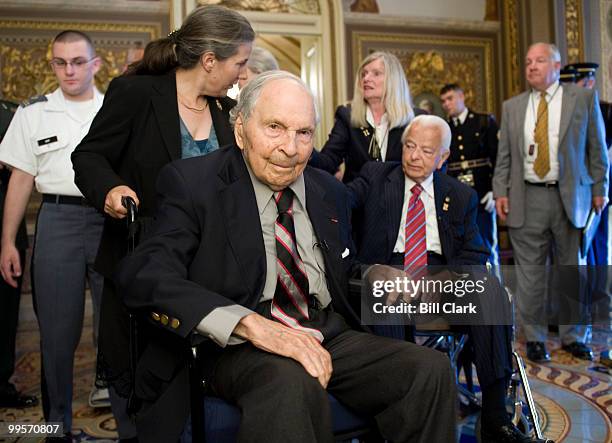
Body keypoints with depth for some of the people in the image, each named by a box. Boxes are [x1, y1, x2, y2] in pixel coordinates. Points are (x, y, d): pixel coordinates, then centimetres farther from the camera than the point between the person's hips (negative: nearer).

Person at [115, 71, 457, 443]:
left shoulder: (331, 192, 13)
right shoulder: (193, 184, -4)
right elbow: (145, 274, -19)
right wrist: (252, 324, -31)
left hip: (332, 338, 6)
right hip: (240, 347, -5)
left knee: (431, 368, -17)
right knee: (292, 383, -38)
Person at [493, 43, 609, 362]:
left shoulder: (584, 98, 6)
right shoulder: (512, 107, 11)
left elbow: (597, 147, 6)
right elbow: (504, 155, 9)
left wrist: (599, 189, 1)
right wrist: (500, 192, 0)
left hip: (570, 196, -1)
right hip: (526, 199, 1)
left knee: (573, 271, 7)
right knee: (529, 272, 3)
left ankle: (573, 337, 23)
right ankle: (534, 338, 16)